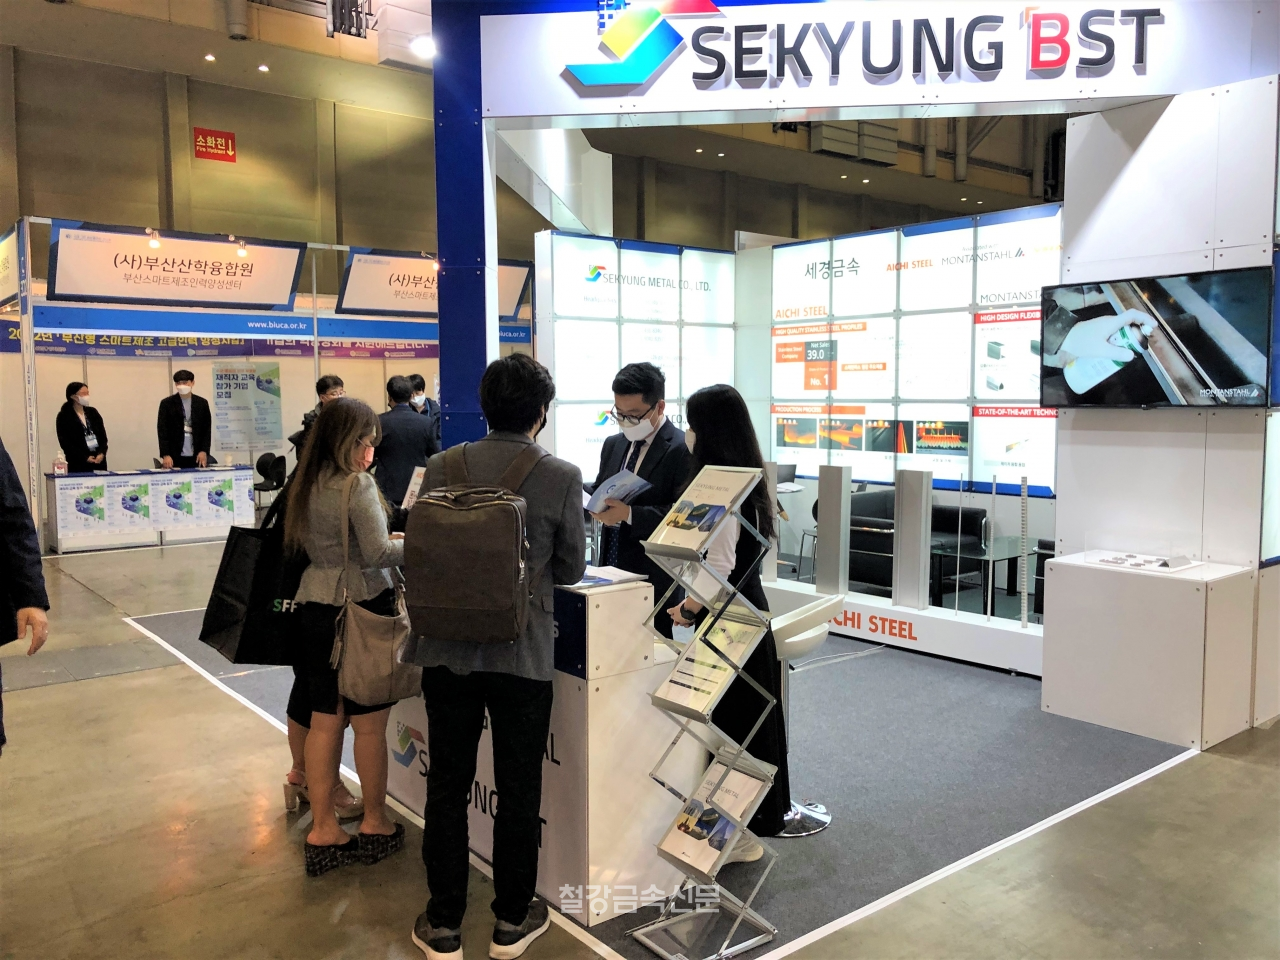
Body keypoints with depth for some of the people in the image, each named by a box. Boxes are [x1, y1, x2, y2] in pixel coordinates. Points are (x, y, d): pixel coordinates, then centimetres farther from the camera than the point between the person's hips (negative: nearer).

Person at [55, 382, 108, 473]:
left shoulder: (93, 412, 13)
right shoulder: (64, 416, 1)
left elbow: (103, 435, 10)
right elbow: (65, 443, -5)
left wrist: (102, 453, -7)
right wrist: (85, 458, -12)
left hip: (99, 461, 4)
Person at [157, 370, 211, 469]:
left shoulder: (202, 403, 8)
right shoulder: (167, 403, 3)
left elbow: (207, 429, 9)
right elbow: (162, 430, 0)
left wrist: (204, 451, -3)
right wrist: (165, 455, -9)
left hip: (197, 457, 2)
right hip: (175, 457, -1)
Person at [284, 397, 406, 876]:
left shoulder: (306, 484, 7)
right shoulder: (358, 485, -16)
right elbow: (378, 553, -20)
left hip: (315, 606, 7)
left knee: (324, 720, 12)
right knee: (369, 724, 7)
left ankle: (323, 829, 19)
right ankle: (375, 824, 21)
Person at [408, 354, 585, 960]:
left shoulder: (441, 468, -4)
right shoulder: (561, 478, -11)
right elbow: (571, 569, -1)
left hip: (447, 653, 2)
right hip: (523, 657, -2)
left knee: (447, 788, 14)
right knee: (518, 792, 14)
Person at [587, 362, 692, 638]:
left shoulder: (683, 450, -11)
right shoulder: (613, 445, 14)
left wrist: (629, 514, -26)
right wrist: (586, 497, -2)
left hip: (655, 579, -7)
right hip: (611, 571, 7)